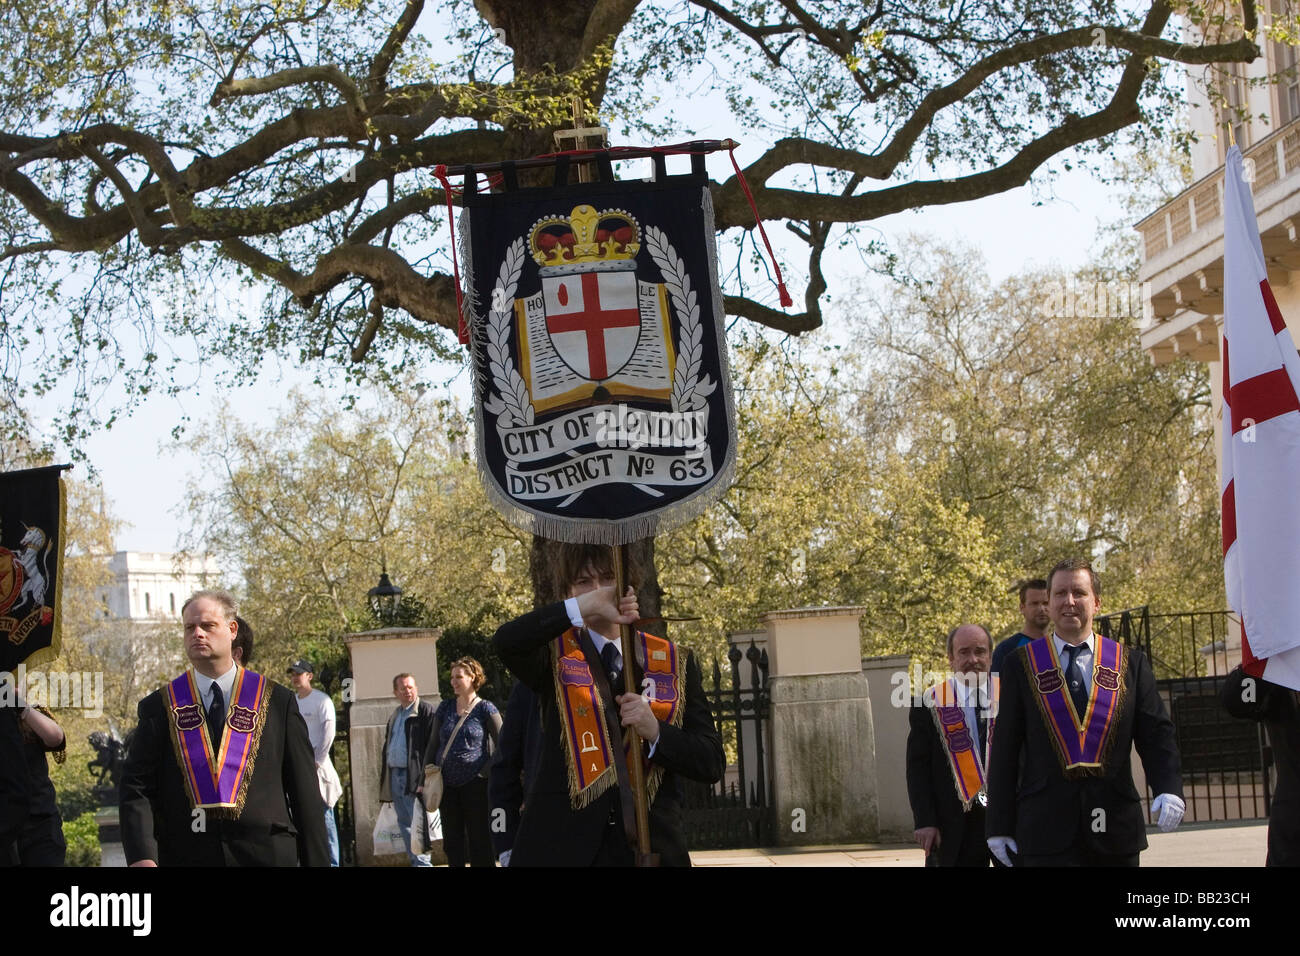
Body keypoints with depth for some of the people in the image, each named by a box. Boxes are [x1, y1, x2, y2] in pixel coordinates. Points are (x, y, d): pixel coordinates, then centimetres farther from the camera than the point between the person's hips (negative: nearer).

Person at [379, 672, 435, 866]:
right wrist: (385, 781, 15)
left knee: (418, 823, -9)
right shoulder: (394, 716, 18)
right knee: (404, 822, 11)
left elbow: (432, 745, -12)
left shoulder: (426, 711, -6)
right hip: (394, 775, 8)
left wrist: (424, 778, -19)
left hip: (414, 776, -8)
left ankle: (422, 862, -4)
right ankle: (415, 861, 17)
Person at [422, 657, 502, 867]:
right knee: (452, 842, 7)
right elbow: (433, 745, 14)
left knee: (479, 841, -1)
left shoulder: (485, 709, -2)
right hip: (447, 784, 5)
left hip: (475, 783, -5)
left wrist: (487, 771, -11)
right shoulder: (445, 708, 10)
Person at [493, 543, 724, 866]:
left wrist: (655, 732, -13)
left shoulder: (675, 664, 10)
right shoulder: (556, 655, 6)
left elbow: (711, 763, 5)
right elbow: (506, 642, -17)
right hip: (561, 846, -1)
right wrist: (586, 605, -22)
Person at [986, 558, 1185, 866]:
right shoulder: (1020, 665, 6)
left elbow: (1156, 734, 4)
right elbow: (1005, 747, 5)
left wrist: (1169, 788, -16)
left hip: (1115, 827, 2)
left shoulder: (1131, 664, 9)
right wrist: (999, 825, 1)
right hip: (1047, 831, -2)